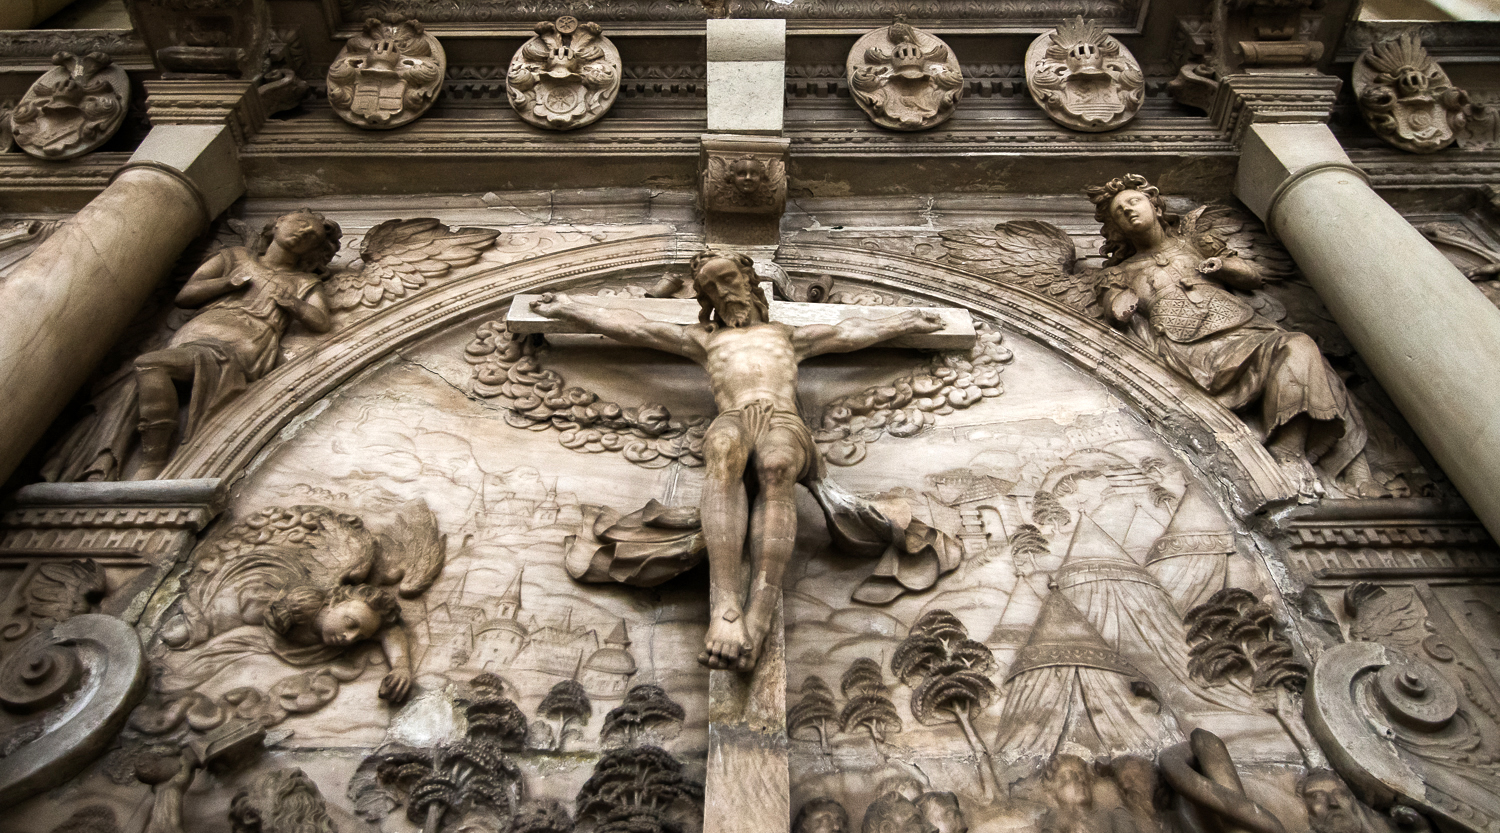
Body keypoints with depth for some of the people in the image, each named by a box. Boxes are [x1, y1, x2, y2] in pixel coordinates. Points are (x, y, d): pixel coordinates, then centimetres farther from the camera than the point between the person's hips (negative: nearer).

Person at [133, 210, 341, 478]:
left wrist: (290, 302, -2)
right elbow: (184, 296, 24)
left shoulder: (306, 283, 29)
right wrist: (230, 282, 11)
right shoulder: (236, 257, 33)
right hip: (201, 331, 4)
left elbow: (322, 322, 9)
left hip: (245, 347, -4)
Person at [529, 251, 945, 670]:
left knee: (776, 468, -37)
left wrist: (908, 322, 42)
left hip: (783, 419, 1)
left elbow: (852, 333, 42)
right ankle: (725, 609, -53)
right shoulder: (705, 339, 39)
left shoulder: (787, 335, 41)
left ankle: (757, 620, -51)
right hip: (732, 420, 0)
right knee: (725, 453, -40)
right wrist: (569, 309, 37)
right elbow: (633, 327, 38)